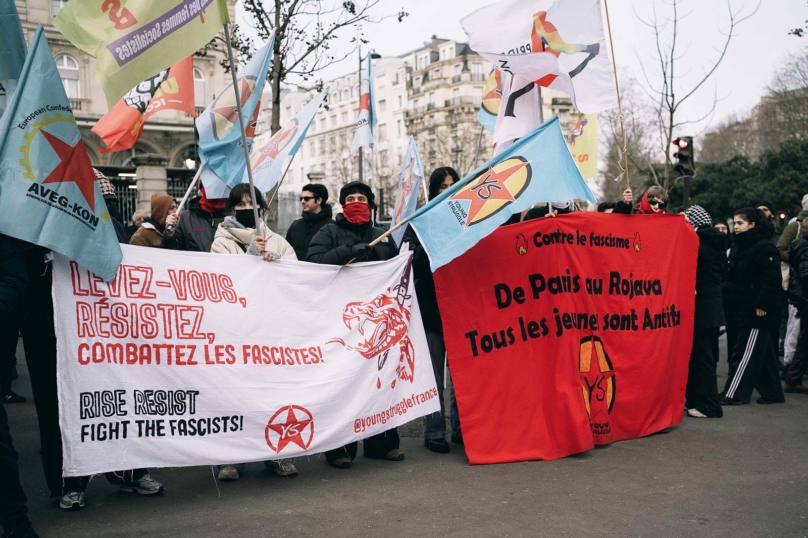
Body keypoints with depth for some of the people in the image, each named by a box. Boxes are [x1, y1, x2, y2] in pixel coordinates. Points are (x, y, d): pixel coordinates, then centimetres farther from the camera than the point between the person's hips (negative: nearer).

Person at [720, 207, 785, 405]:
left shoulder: (764, 247, -14)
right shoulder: (739, 246, 13)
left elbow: (773, 279, -20)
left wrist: (762, 305, -23)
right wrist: (736, 303, 12)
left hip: (758, 311, -9)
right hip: (745, 309, 9)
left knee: (746, 354, -3)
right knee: (763, 354, 14)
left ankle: (733, 394, 1)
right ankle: (773, 393, 22)